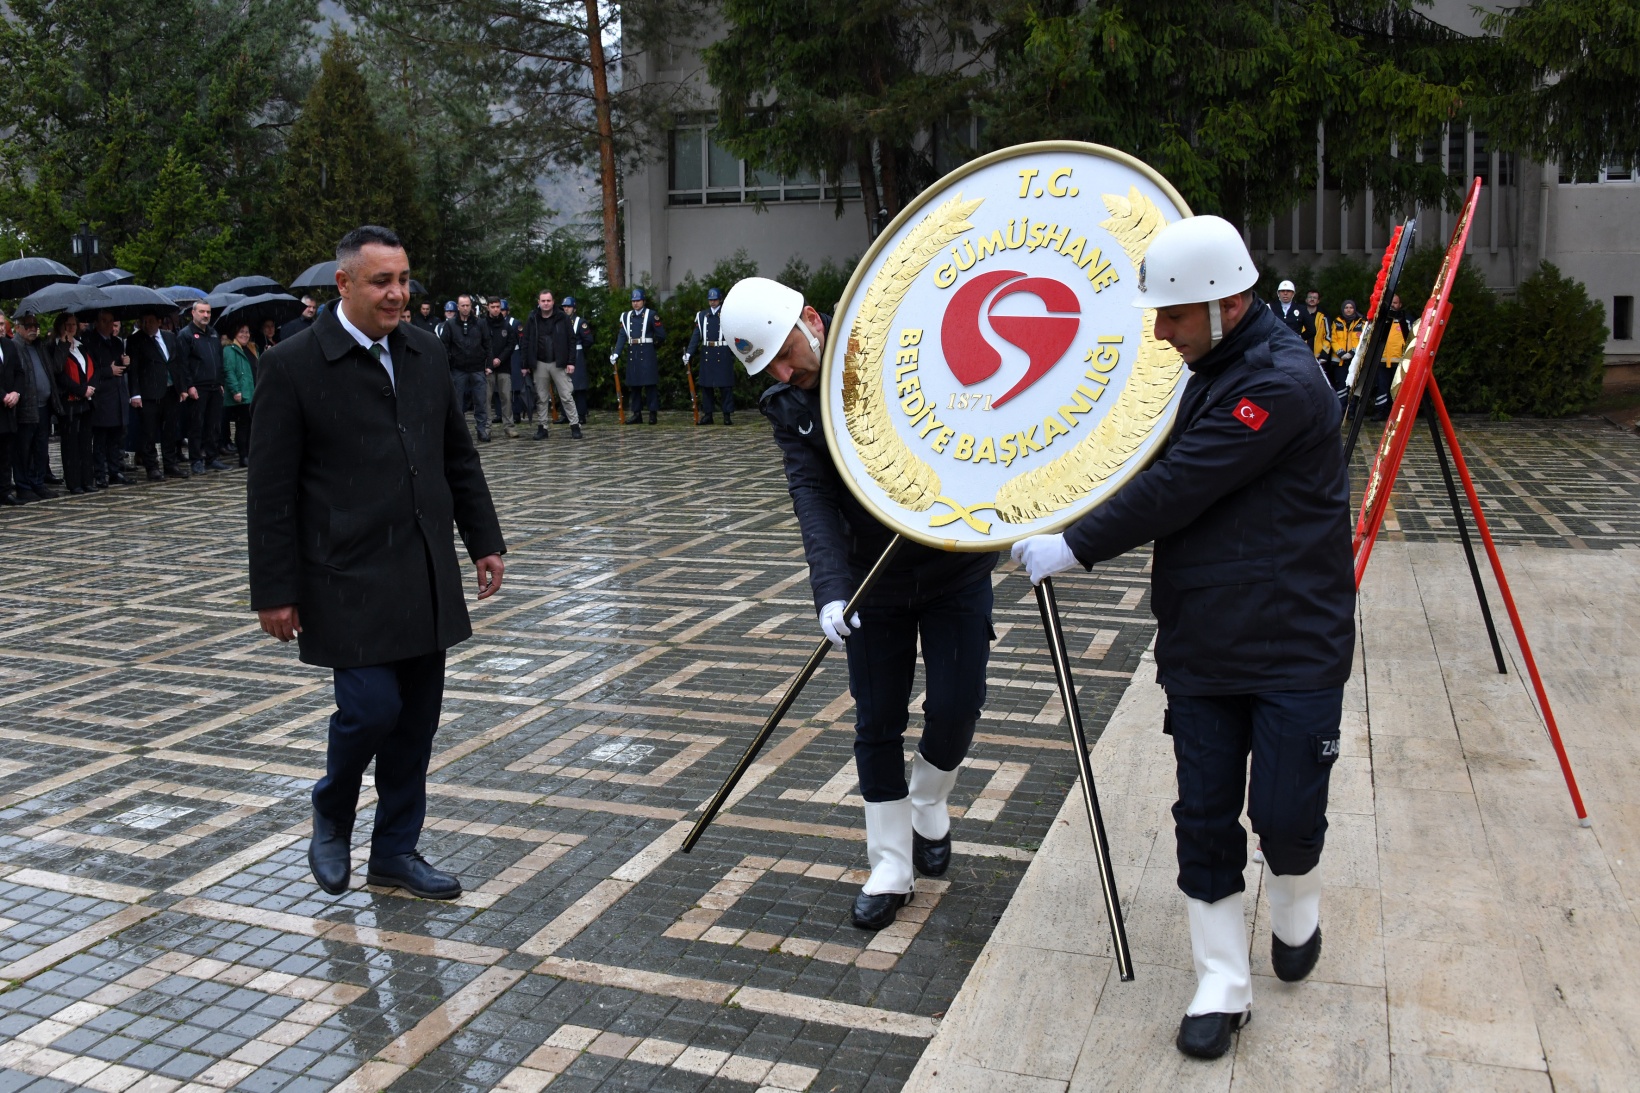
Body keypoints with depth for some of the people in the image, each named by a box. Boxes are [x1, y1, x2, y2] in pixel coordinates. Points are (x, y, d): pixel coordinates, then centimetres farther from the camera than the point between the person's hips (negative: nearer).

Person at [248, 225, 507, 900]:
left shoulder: (426, 353, 9)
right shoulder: (293, 365, -8)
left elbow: (458, 457, 15)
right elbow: (271, 491, -7)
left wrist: (484, 541, 11)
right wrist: (274, 591, -8)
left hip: (426, 573, 6)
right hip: (349, 578, -5)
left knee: (416, 719, 9)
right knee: (371, 706, -9)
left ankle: (395, 851, 26)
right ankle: (331, 819, 23)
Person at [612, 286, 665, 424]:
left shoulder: (652, 315, 0)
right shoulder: (626, 317, 13)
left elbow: (661, 335, -1)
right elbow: (622, 336, 5)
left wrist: (650, 344, 9)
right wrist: (616, 353, -5)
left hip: (647, 354, -5)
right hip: (632, 354, 5)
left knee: (650, 384, -5)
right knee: (633, 385, 7)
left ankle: (653, 413, -1)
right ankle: (636, 413, 13)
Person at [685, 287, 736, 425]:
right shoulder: (702, 316, 11)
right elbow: (696, 336, 8)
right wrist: (688, 353, -1)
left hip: (723, 355, -3)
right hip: (707, 355, 3)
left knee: (725, 386, -3)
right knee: (706, 386, 5)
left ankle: (728, 415, 2)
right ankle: (707, 414, 12)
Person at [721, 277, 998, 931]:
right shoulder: (788, 408, -4)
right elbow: (814, 499, -16)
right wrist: (831, 590, -31)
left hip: (958, 564, -2)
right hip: (875, 577, 2)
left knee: (956, 708, -2)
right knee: (877, 722, 4)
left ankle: (927, 807, 30)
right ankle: (891, 869, 19)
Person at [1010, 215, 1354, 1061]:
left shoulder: (1282, 382, -20)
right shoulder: (1209, 374, 10)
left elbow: (1176, 490, -24)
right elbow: (1166, 481, 16)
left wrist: (1072, 547, -18)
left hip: (1295, 649, -7)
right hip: (1199, 649, 7)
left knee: (1284, 813, 4)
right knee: (1204, 819, 7)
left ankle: (1295, 912, 37)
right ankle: (1222, 986, 20)